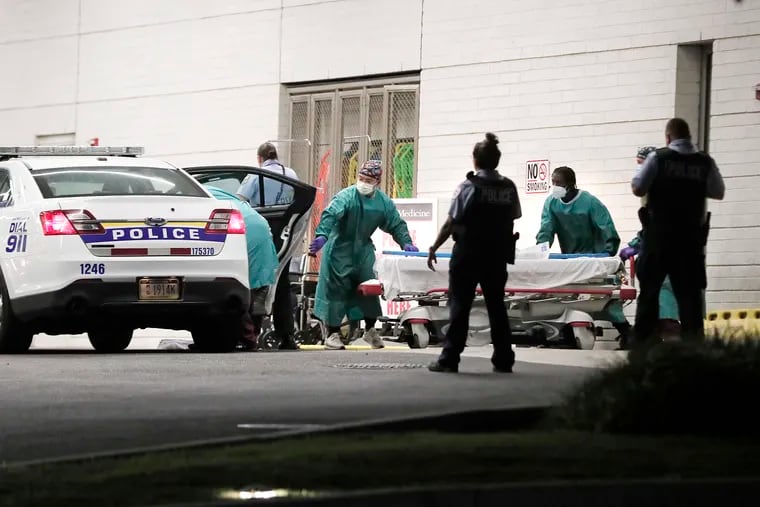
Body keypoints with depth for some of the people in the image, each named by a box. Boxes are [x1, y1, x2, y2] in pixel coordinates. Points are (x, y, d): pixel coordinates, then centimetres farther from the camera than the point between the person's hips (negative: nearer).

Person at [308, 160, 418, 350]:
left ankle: (370, 329, 23)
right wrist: (322, 235, -48)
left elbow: (396, 224, 8)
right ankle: (333, 334, 0)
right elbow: (330, 215, -31)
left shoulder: (384, 202, 0)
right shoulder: (346, 197, -18)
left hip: (363, 249, 5)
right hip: (339, 249, -5)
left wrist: (405, 242, -9)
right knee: (336, 289, -5)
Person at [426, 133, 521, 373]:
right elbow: (512, 219, 8)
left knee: (459, 304, 0)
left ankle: (449, 358, -2)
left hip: (468, 254, -4)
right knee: (496, 305, 11)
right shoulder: (509, 188, 3)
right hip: (497, 256, 4)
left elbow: (451, 222, -11)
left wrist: (434, 248, -4)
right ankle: (503, 359, 11)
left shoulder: (468, 187, -10)